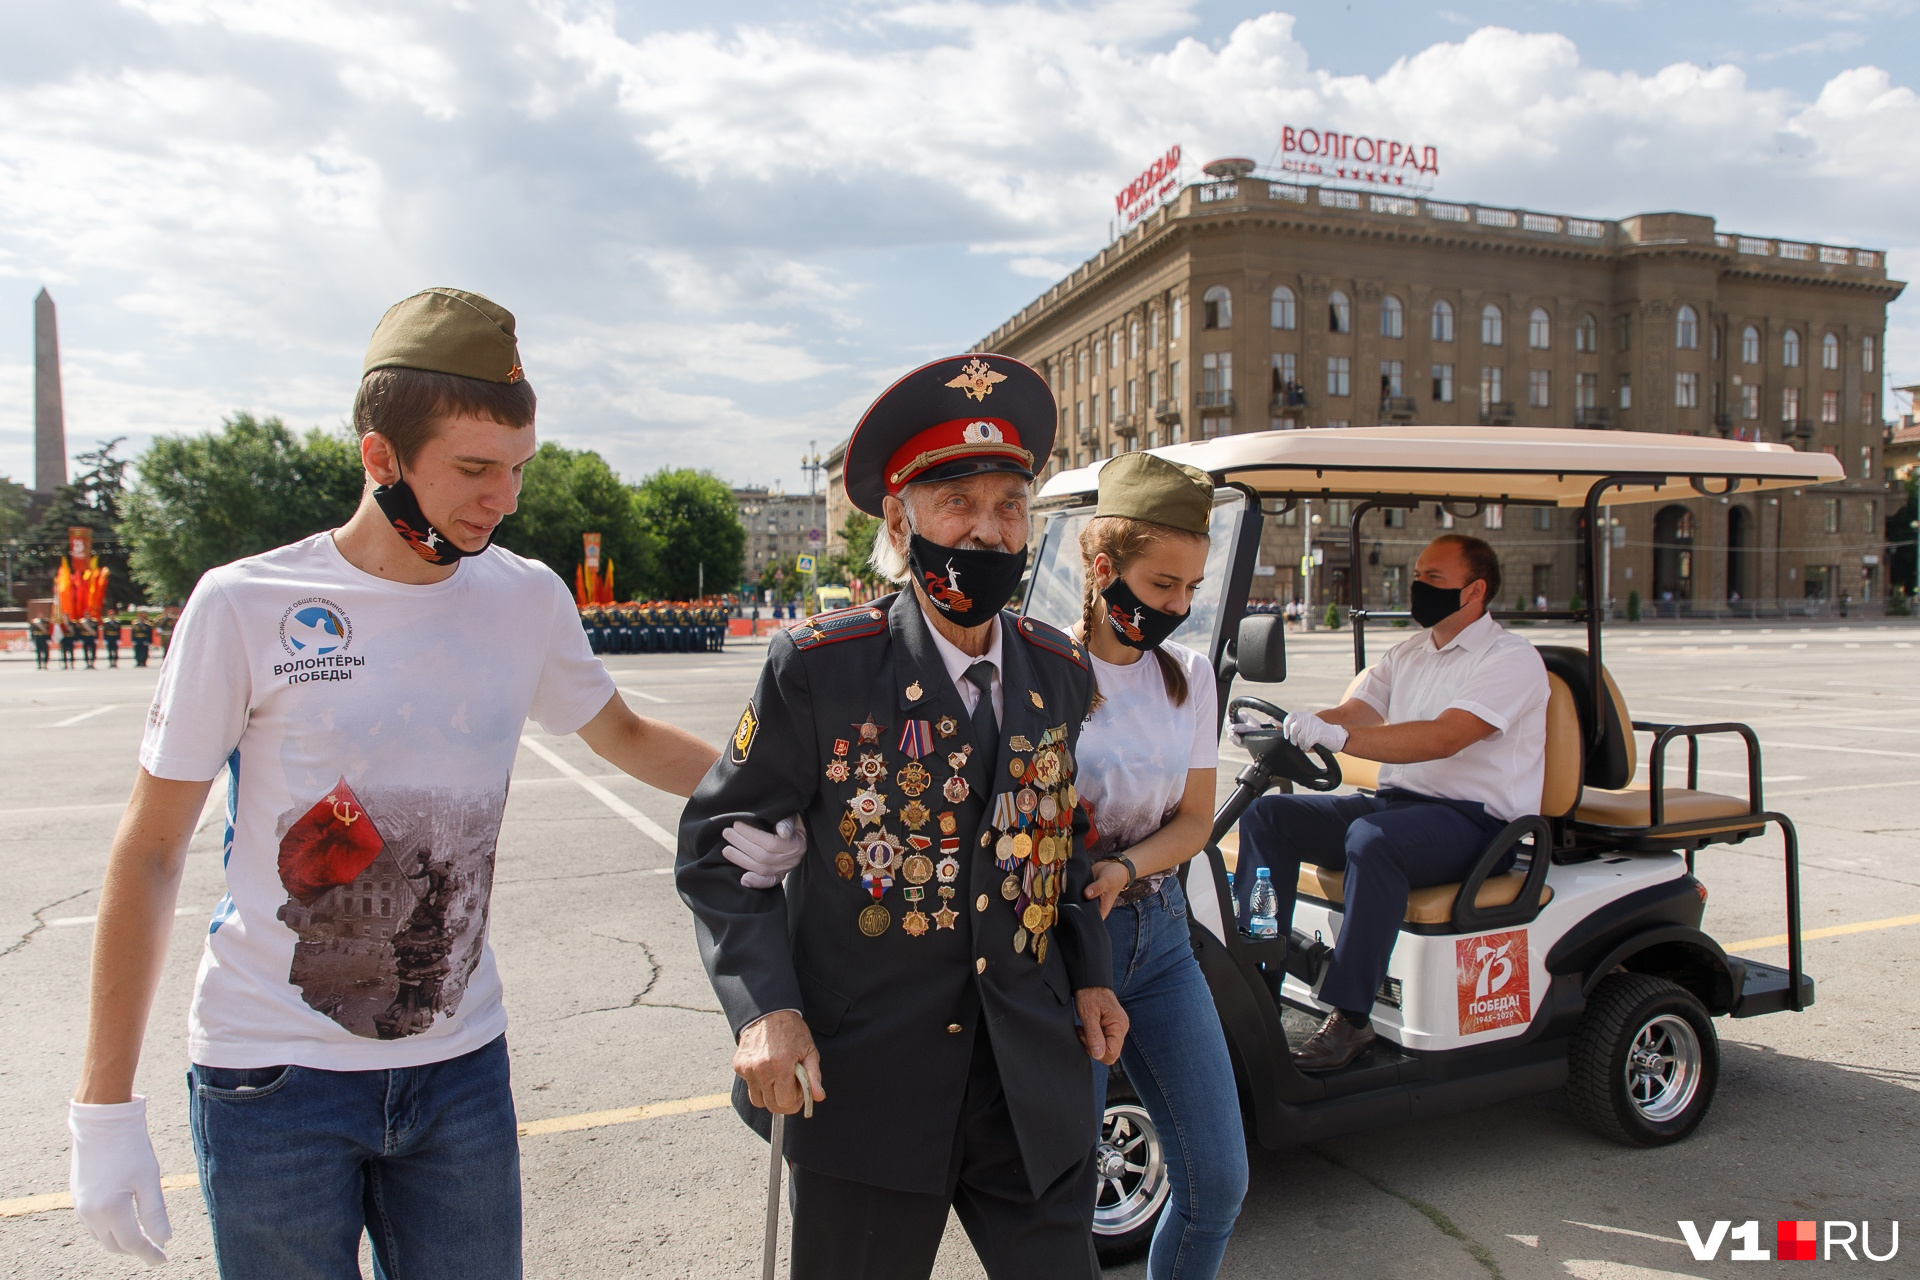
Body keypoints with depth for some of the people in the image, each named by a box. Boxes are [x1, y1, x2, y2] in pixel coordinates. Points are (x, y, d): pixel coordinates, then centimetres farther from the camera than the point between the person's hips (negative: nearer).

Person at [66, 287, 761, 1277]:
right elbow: (149, 855, -4)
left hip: (461, 1063, 3)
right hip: (275, 1081, -2)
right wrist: (104, 1104, -3)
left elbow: (625, 737, 16)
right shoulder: (244, 607, -10)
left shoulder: (528, 599, -1)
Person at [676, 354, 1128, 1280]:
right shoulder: (820, 667, -11)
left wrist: (1090, 973, 7)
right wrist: (763, 1007, -16)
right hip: (864, 1084, -3)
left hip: (1034, 1083, 4)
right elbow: (716, 842, -6)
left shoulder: (1060, 671, 3)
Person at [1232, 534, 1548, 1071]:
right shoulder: (1408, 652, 16)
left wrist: (1339, 736, -36)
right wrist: (1288, 729, -16)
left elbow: (1442, 738, -24)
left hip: (1475, 820, -7)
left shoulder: (1512, 659, -8)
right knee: (1266, 815, -8)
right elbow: (1353, 713, 5)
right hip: (1397, 803, 8)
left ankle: (1349, 1018, -28)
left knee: (1372, 839, -37)